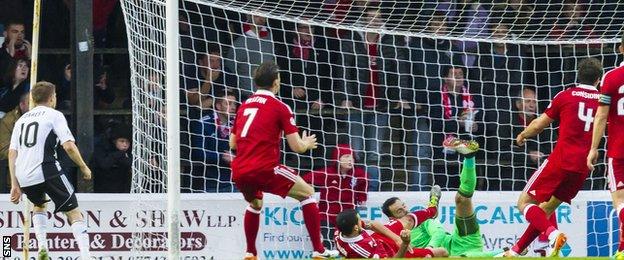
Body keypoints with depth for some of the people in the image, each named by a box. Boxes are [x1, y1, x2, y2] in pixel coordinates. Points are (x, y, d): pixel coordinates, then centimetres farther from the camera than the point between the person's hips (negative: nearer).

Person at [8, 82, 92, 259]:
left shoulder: (22, 119, 21)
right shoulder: (54, 116, 4)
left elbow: (12, 153, 14)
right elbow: (69, 146, -9)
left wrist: (15, 185, 13)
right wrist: (84, 167, 5)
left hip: (23, 176, 6)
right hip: (46, 170, -6)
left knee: (39, 205, 34)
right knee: (74, 213, -1)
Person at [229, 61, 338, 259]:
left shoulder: (244, 106, 16)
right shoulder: (279, 108, -1)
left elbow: (233, 143, 25)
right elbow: (297, 147, -3)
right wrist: (307, 144, 20)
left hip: (239, 171, 6)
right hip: (264, 169, -6)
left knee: (254, 204, 35)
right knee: (307, 194, 9)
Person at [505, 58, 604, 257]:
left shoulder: (566, 96, 2)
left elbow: (539, 124, 12)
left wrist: (523, 136, 29)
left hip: (561, 160, -4)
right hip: (583, 167, 4)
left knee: (524, 203, 0)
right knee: (547, 208, 18)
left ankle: (553, 234, -25)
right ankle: (516, 251, 17)